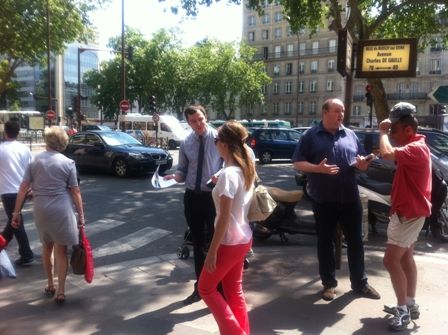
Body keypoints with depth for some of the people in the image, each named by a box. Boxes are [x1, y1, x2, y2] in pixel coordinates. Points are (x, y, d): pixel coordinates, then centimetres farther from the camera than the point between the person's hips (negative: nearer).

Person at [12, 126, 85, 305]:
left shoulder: (35, 160, 2)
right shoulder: (68, 163, -5)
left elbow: (23, 187, 0)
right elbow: (75, 191, -6)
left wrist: (16, 212, 6)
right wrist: (81, 215, 0)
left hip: (40, 209, 3)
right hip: (61, 209, -3)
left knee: (46, 246, 21)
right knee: (61, 250, 5)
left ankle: (49, 285, 33)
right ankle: (60, 291, 5)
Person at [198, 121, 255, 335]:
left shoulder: (228, 174, -23)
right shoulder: (246, 169, 4)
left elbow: (224, 217, -22)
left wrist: (212, 251, -16)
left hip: (230, 242, -8)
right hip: (243, 238, 8)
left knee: (206, 288, 11)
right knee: (234, 291, 20)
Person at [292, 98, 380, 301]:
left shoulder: (350, 135, 10)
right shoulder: (311, 136, -1)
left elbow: (362, 163, 15)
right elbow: (297, 163, -4)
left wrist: (363, 164, -9)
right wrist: (318, 168, -20)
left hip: (350, 198, 3)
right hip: (323, 200, -3)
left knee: (355, 241, 10)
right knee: (325, 242, 8)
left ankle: (360, 283, 23)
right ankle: (329, 283, 22)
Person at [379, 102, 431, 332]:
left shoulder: (415, 148, -24)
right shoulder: (414, 146, 11)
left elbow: (387, 153, -39)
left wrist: (383, 132, -23)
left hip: (409, 213, -11)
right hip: (408, 211, 11)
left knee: (391, 260, -8)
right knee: (405, 257, 18)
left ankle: (403, 310, 2)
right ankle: (410, 304, 29)